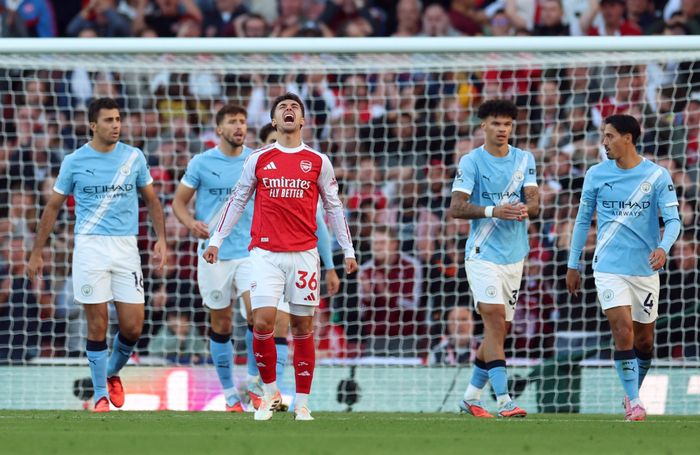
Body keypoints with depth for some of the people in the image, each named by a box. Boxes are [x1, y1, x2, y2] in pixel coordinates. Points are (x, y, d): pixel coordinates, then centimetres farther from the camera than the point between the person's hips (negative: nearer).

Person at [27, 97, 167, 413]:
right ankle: (100, 394, 8)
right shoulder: (74, 161, 1)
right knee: (97, 325, -3)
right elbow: (52, 208, 9)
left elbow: (151, 200, 15)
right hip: (90, 246, -2)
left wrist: (161, 239, 2)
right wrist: (36, 253, 8)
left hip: (126, 246, 2)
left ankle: (113, 373, 26)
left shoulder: (134, 157, 5)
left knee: (133, 327, -2)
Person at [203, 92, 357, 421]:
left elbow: (333, 207, 13)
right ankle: (269, 393, 5)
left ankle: (302, 403, 8)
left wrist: (348, 250, 10)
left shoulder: (318, 162, 7)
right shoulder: (259, 160, 7)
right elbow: (236, 201, 14)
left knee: (303, 328, 1)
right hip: (265, 254, 0)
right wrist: (216, 240, 10)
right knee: (262, 323, -12)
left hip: (304, 254, 0)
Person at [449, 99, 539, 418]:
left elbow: (534, 200, 2)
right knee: (494, 319, -17)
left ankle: (471, 396, 23)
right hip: (483, 254, -6)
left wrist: (527, 209, -22)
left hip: (514, 256, 6)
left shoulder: (525, 159, 9)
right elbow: (456, 207, -11)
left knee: (501, 328, 9)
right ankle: (503, 400, -23)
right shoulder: (471, 162, -5)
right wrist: (493, 211, -25)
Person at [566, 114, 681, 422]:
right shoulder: (596, 175, 2)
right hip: (609, 267, -1)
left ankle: (633, 392, 33)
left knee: (644, 339, 10)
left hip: (645, 269, 1)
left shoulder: (657, 176, -3)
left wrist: (663, 248, -29)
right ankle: (633, 402, -14)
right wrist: (573, 265, 11)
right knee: (623, 330, -16)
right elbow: (583, 220, 10)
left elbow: (673, 219, -8)